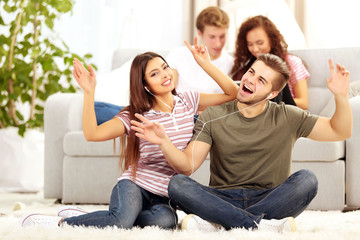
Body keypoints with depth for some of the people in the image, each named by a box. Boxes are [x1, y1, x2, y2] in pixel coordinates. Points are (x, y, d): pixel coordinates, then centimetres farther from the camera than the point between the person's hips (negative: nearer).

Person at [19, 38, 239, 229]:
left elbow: (233, 94, 8)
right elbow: (92, 134, -13)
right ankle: (60, 222, -16)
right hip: (134, 186, -3)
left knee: (165, 220, -36)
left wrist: (206, 64, -2)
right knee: (122, 220, -39)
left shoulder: (188, 101, 8)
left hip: (163, 197, 3)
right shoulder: (135, 116, -1)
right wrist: (89, 92, -19)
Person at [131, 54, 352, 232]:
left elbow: (340, 132, 3)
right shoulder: (213, 117, 3)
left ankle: (213, 223, -32)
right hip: (224, 199, 0)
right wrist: (164, 142, -22)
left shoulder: (287, 118, 4)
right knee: (177, 184, -25)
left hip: (269, 200, 0)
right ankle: (263, 225, -34)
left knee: (306, 179, -29)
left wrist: (341, 96, -14)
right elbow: (187, 166, -4)